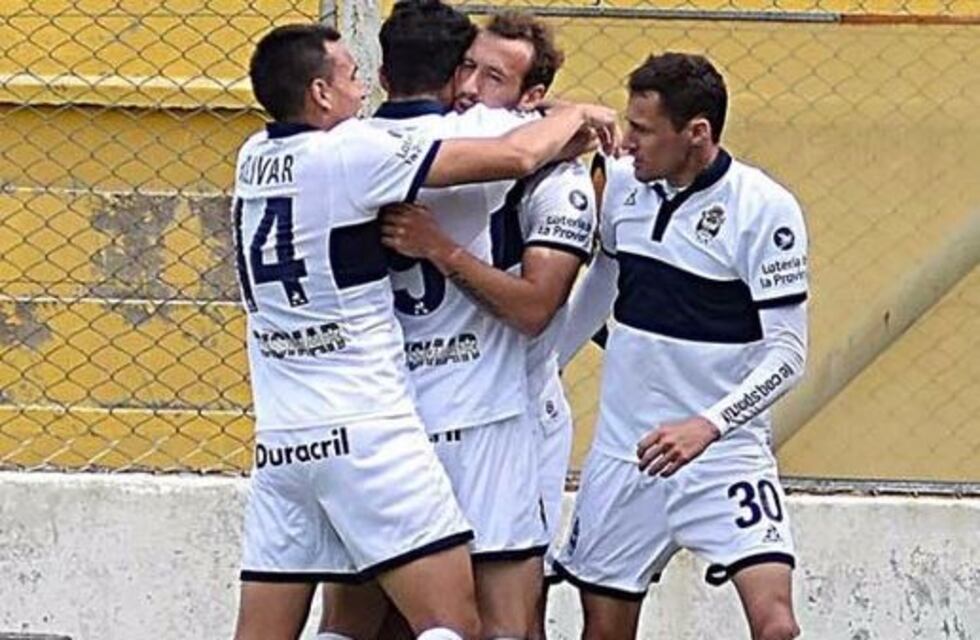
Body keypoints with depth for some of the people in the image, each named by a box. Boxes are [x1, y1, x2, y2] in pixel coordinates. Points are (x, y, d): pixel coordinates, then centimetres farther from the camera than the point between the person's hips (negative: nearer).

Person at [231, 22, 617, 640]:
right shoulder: (352, 152, -10)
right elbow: (515, 156, -10)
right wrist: (572, 116, 11)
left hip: (279, 442, 7)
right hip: (365, 428, -7)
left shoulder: (256, 159, 11)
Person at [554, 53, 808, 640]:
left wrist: (708, 426, -26)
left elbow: (788, 352, -15)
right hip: (623, 452, 5)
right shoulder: (623, 183, 3)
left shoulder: (765, 207, -14)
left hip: (724, 452, -5)